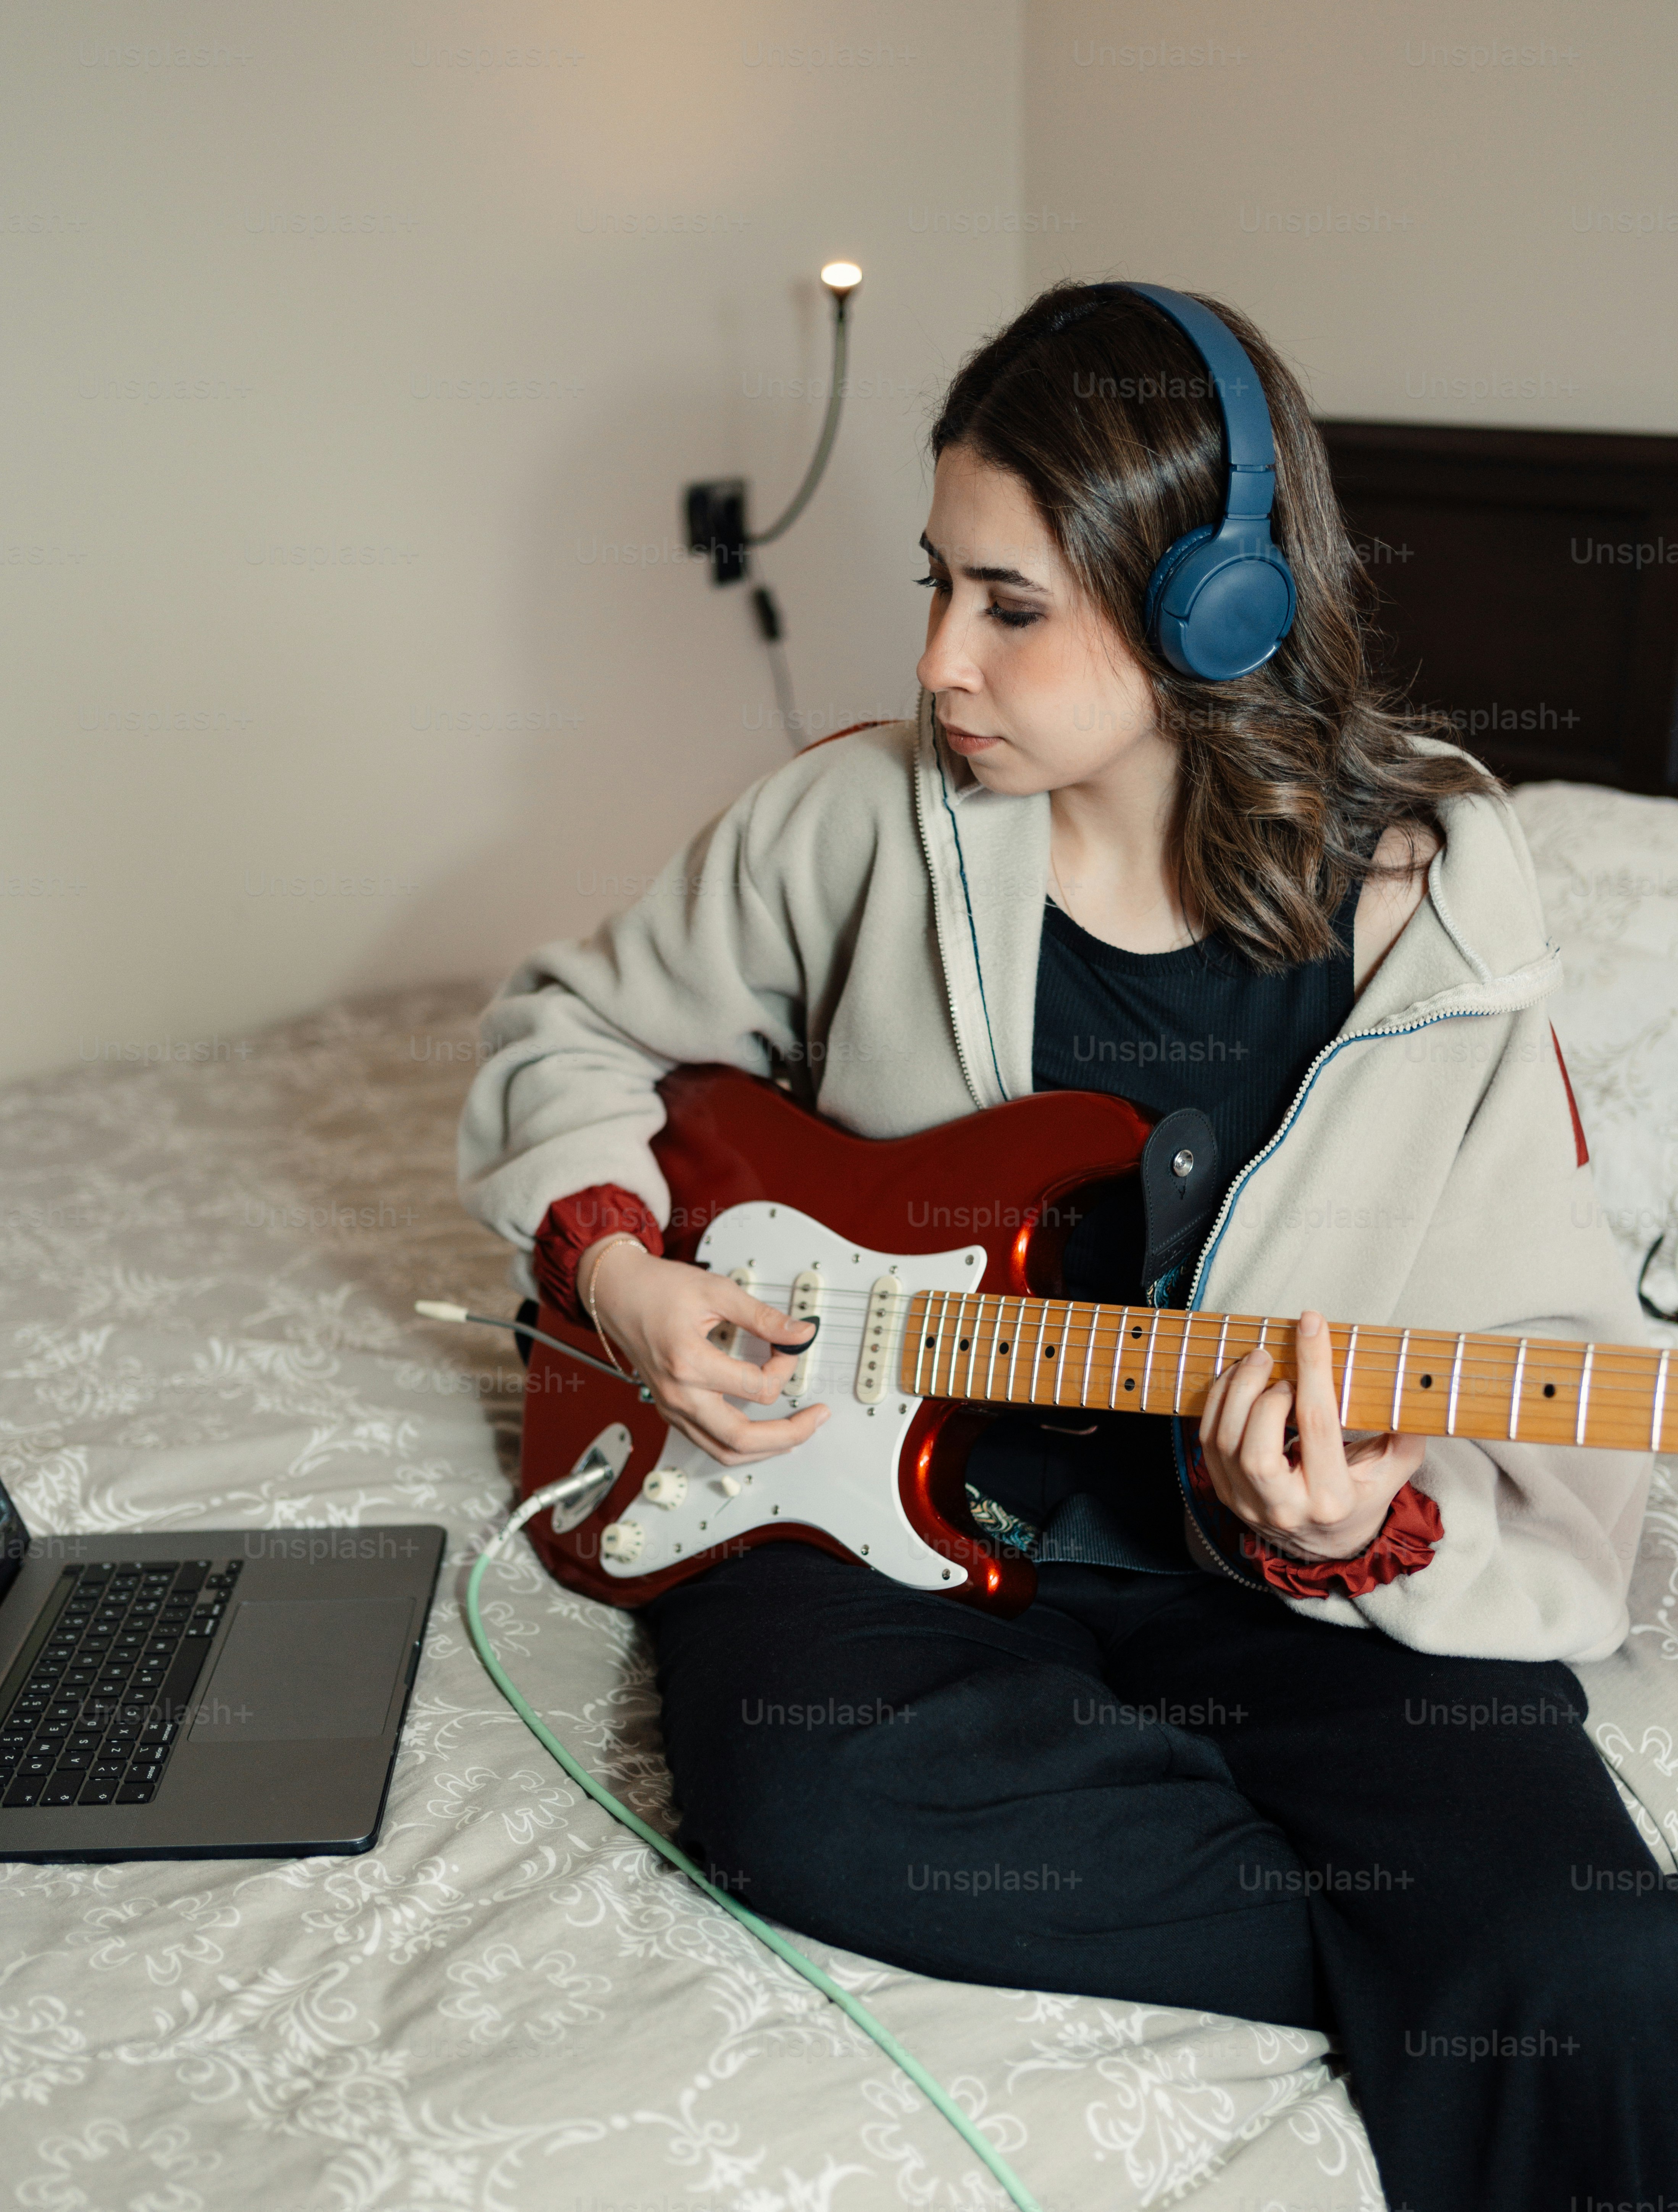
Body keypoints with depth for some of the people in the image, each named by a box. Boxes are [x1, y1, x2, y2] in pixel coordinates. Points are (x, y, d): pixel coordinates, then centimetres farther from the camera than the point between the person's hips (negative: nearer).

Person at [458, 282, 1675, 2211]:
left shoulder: (1435, 927, -7)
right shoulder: (860, 823, -4)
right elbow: (571, 1026, 12)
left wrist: (1367, 1535, -26)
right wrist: (609, 1260, -6)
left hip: (1273, 1571, -2)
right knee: (803, 1782, -33)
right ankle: (1412, 1956, -14)